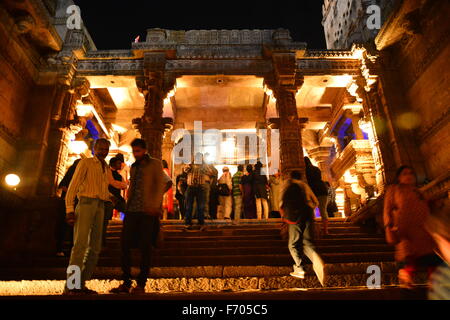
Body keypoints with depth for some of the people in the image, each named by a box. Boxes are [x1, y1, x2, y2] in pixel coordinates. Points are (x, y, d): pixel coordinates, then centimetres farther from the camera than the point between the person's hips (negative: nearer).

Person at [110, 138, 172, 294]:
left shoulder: (155, 164, 2)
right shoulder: (133, 167, 20)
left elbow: (160, 185, -6)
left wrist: (155, 206, -17)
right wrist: (128, 204, 8)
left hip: (148, 211, -5)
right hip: (132, 211, 6)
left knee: (145, 247, -1)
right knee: (125, 245, 2)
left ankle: (141, 285, 8)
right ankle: (126, 283, 12)